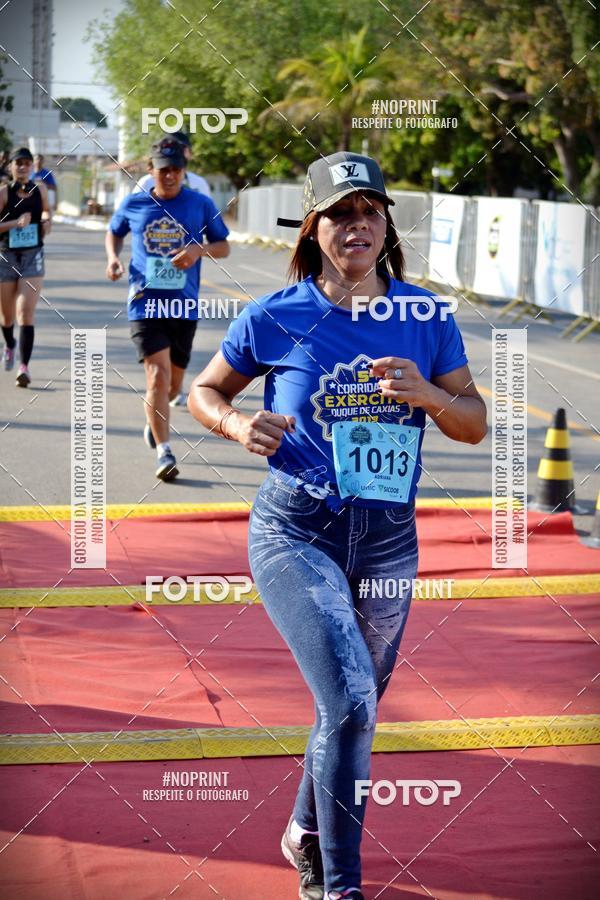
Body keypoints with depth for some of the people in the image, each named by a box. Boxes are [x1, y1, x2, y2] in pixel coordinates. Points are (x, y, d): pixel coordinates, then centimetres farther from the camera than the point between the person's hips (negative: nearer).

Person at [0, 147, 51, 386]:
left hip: (33, 256, 0)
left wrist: (47, 221, 2)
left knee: (26, 312, -14)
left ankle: (24, 366, -17)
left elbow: (47, 211, 23)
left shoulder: (40, 190, 3)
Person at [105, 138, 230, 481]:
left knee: (174, 382, 12)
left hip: (185, 307, 2)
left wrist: (199, 250, -13)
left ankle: (155, 418, 46)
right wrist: (113, 257, 0)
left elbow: (224, 247, 7)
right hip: (145, 304, -2)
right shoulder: (134, 204, 3)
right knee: (158, 376, -16)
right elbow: (114, 233, 21)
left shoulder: (201, 205, 1)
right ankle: (164, 453, -15)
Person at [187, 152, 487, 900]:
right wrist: (240, 426, -14)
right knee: (350, 702, -20)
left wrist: (427, 395, -15)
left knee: (353, 708, 17)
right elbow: (202, 393, 7)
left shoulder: (425, 316, 1)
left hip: (389, 539, 4)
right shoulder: (276, 318, -6)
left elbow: (474, 425, 5)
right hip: (297, 533, -4)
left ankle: (307, 838, 45)